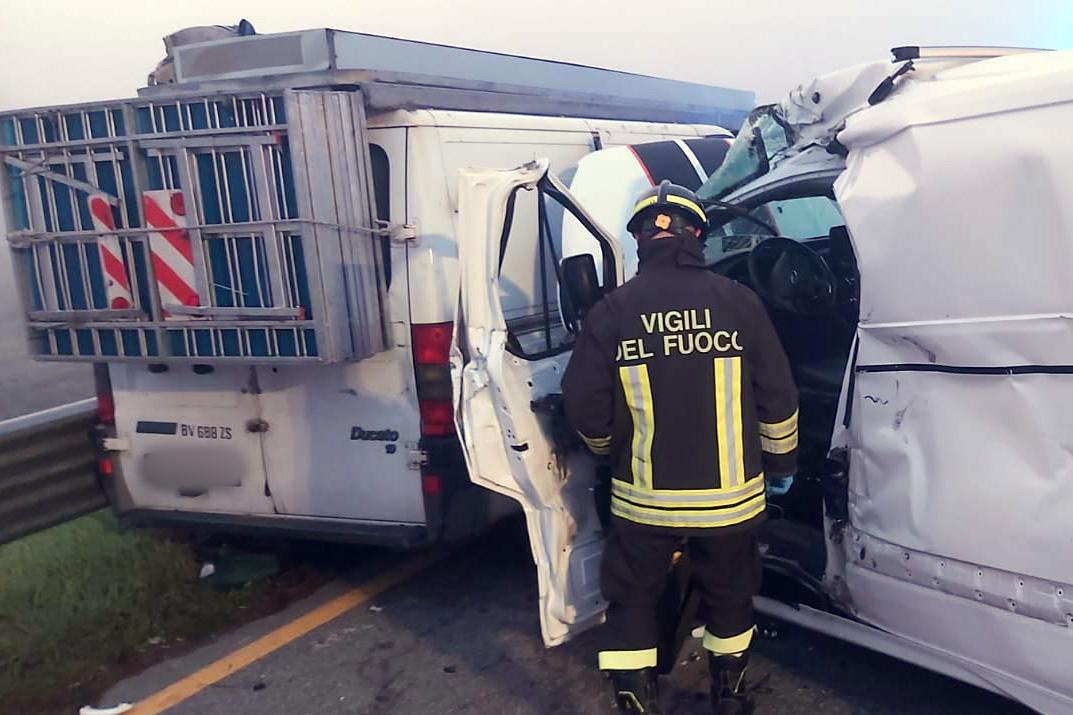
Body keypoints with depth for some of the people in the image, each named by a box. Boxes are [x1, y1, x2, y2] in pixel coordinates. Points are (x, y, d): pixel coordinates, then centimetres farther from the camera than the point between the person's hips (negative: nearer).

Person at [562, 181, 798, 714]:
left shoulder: (611, 311, -8)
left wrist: (612, 451, 16)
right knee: (728, 598, 24)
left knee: (631, 601, 17)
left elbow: (583, 405, -5)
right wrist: (781, 462, 15)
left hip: (644, 497, -2)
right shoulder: (738, 301, -7)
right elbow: (777, 395, -2)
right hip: (729, 494, 2)